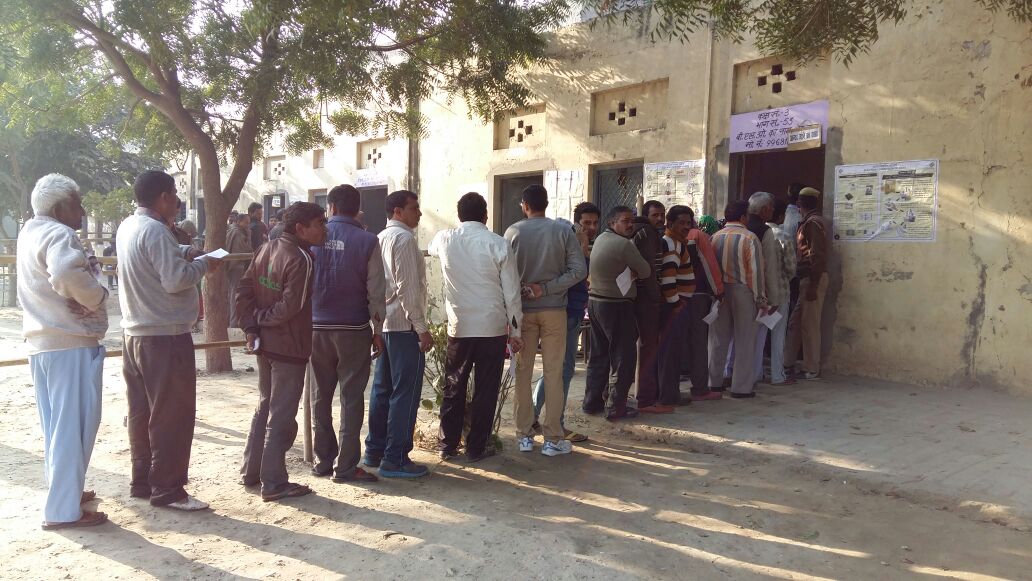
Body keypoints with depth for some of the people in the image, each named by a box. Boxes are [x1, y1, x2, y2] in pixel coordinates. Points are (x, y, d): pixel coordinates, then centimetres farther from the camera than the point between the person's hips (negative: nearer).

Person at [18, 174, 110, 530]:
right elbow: (67, 274, -34)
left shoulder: (31, 232, 16)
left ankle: (63, 491, 31)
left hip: (41, 341, 10)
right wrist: (98, 297, -18)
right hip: (70, 342, -10)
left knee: (56, 423, 18)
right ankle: (63, 510, 0)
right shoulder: (58, 235, -14)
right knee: (73, 424, -4)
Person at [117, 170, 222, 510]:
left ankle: (142, 482, 25)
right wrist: (203, 264, -6)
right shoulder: (155, 230, -18)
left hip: (136, 334, 10)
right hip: (165, 336, -9)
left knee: (142, 413, 15)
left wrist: (182, 253, 9)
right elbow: (175, 280, -22)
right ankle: (167, 490, 5)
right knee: (172, 416, -1)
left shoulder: (127, 227, 11)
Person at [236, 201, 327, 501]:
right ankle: (274, 483, 9)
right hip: (289, 347, -8)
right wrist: (262, 318, -8)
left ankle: (250, 471, 30)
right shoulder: (301, 259, -18)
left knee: (265, 406, 21)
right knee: (282, 417, 1)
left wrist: (251, 326, 3)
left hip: (265, 342, 8)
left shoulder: (266, 249, 6)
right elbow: (290, 307, -24)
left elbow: (243, 290, 6)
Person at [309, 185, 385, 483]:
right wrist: (377, 330, 4)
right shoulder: (367, 241, -7)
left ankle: (323, 461, 20)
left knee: (321, 395, 12)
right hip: (353, 328, -2)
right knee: (351, 397, 3)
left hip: (317, 327, 3)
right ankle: (346, 466, 5)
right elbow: (376, 291, -6)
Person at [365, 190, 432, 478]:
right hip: (404, 324, -9)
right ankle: (395, 459, -1)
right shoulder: (404, 238, -12)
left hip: (384, 324, 9)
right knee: (406, 392, -4)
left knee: (382, 389, 14)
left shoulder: (380, 238, 15)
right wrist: (422, 328, -15)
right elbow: (408, 288, -18)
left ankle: (374, 451, 22)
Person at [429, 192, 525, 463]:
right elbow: (512, 292, -6)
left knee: (454, 387, 14)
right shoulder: (498, 245, -8)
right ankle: (476, 447, 14)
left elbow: (431, 248, 26)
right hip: (493, 327, -2)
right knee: (486, 390, 8)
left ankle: (447, 444, 21)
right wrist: (515, 331, 2)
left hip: (458, 327, 3)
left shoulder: (444, 240, -1)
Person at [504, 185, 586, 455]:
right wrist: (546, 288, -10)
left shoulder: (513, 232, -3)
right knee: (553, 373, 4)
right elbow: (579, 270, -9)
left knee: (523, 372, 9)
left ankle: (524, 435, 15)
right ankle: (552, 438, 7)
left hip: (522, 309, 0)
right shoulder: (563, 231, -2)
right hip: (554, 309, 0)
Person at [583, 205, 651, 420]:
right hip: (617, 305, -9)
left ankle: (592, 402, 21)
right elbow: (645, 272, -8)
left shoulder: (600, 239, 10)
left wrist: (629, 271, 4)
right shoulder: (624, 244, -16)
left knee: (599, 354, 16)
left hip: (595, 301, 9)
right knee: (624, 357, 0)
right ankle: (616, 408, 3)